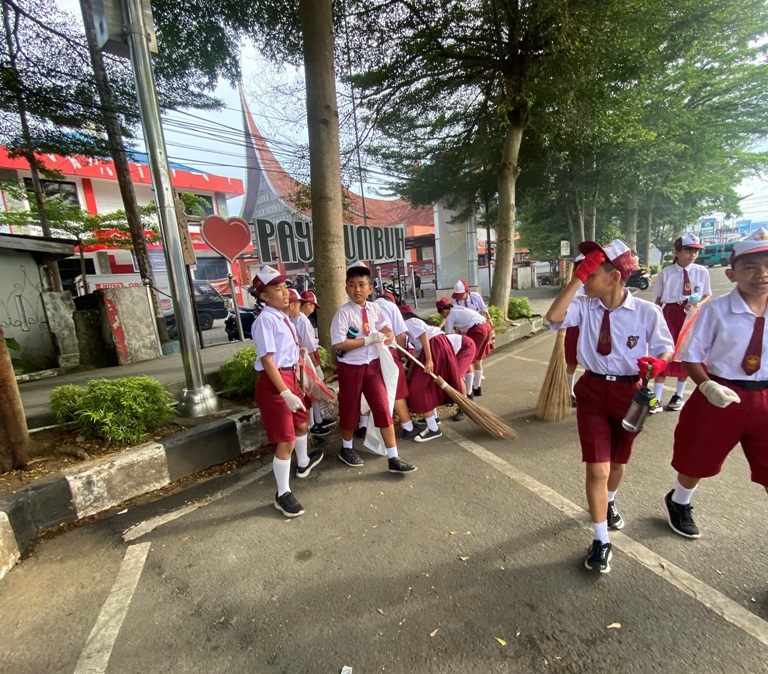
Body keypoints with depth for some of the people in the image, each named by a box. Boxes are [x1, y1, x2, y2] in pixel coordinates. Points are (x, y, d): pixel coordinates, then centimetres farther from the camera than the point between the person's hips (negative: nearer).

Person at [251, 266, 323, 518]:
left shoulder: (283, 317, 8)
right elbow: (267, 360, -25)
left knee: (301, 423, 30)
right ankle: (282, 494, 19)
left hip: (290, 377, 10)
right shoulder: (265, 320, -20)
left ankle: (303, 463, 57)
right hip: (274, 381, -10)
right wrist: (285, 393, -29)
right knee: (286, 441, -2)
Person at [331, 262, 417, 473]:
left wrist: (388, 334, -5)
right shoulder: (344, 312, -16)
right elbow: (338, 344, -23)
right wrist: (368, 340, -23)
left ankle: (393, 458, 17)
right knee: (350, 410, 14)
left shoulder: (374, 308, 0)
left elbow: (384, 326, 19)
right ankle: (347, 449, 42)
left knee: (383, 410, 5)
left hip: (372, 365, 4)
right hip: (351, 367, -4)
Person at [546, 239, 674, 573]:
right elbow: (554, 317, -27)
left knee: (618, 461, 24)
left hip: (629, 392, 1)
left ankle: (609, 502, 57)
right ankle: (601, 540, 18)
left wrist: (658, 363, -27)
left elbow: (666, 348, -3)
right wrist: (577, 277, -26)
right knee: (597, 469, -1)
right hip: (593, 390, 0)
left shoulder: (647, 312, -12)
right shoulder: (585, 305, -9)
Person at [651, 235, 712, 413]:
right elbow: (658, 299, 1)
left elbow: (707, 295, 9)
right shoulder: (666, 273, -4)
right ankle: (657, 399, 2)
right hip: (670, 315, -2)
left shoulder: (702, 272, -1)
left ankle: (679, 396, 27)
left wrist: (698, 304, -13)